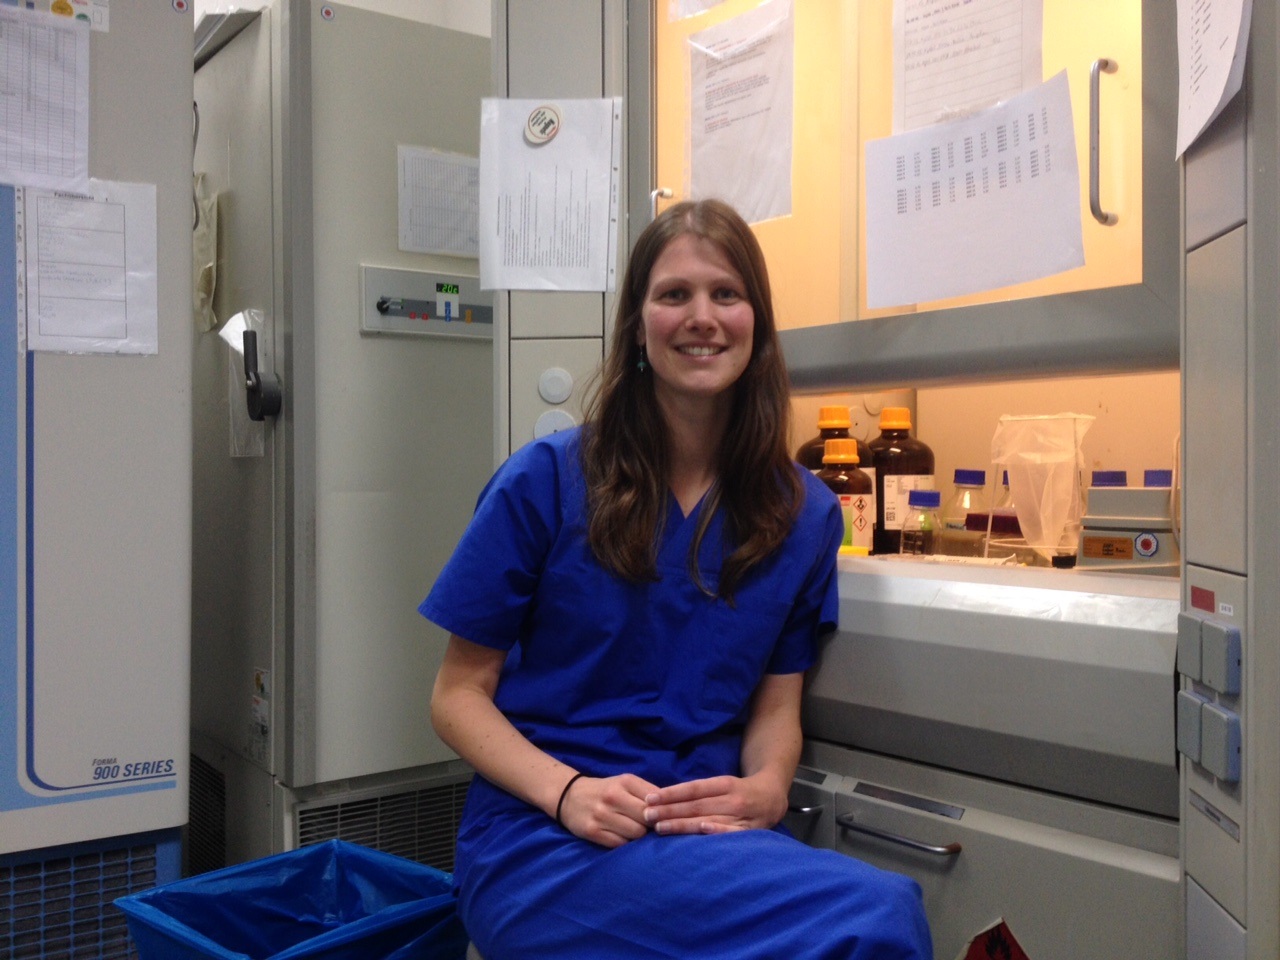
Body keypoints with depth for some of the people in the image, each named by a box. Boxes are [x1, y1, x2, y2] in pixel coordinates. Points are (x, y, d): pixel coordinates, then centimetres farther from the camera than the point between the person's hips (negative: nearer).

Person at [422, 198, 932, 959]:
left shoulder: (805, 512, 4)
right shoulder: (545, 482, -5)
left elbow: (776, 705, 10)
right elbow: (460, 695, -2)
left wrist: (767, 787, -12)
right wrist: (567, 791, -19)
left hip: (707, 828, 4)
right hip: (541, 839, -4)